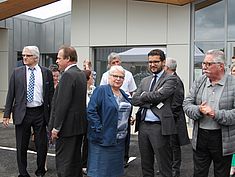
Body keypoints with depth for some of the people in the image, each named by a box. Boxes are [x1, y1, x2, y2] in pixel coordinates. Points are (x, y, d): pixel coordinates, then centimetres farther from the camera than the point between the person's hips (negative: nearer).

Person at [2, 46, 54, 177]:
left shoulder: (46, 73, 1)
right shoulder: (17, 72, 2)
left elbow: (51, 94, 3)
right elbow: (11, 94, 3)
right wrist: (7, 114, -2)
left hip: (40, 113, 0)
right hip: (22, 113, 1)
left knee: (42, 145, 8)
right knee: (21, 146, 9)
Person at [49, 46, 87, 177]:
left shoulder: (68, 75, -17)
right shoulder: (81, 74, 12)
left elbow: (63, 104, -21)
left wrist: (56, 127, -16)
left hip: (68, 125, -10)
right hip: (80, 123, 10)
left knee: (63, 162, -2)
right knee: (76, 159, 19)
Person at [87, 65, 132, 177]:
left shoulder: (123, 94, 14)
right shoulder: (101, 90, -9)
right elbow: (91, 111, -16)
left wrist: (125, 131, 13)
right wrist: (99, 129, -20)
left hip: (120, 139, 7)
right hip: (103, 139, -7)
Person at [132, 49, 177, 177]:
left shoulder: (170, 79, -3)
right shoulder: (145, 81, 16)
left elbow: (158, 95, -18)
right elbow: (134, 100, 5)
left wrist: (144, 96, -1)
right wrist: (151, 102, -10)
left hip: (159, 127, -6)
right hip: (143, 126, 6)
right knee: (146, 166, 17)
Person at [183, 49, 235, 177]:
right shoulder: (199, 82, 4)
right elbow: (186, 104, 1)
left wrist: (216, 114, -23)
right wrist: (199, 110, -17)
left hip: (223, 140, -3)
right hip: (200, 137, 3)